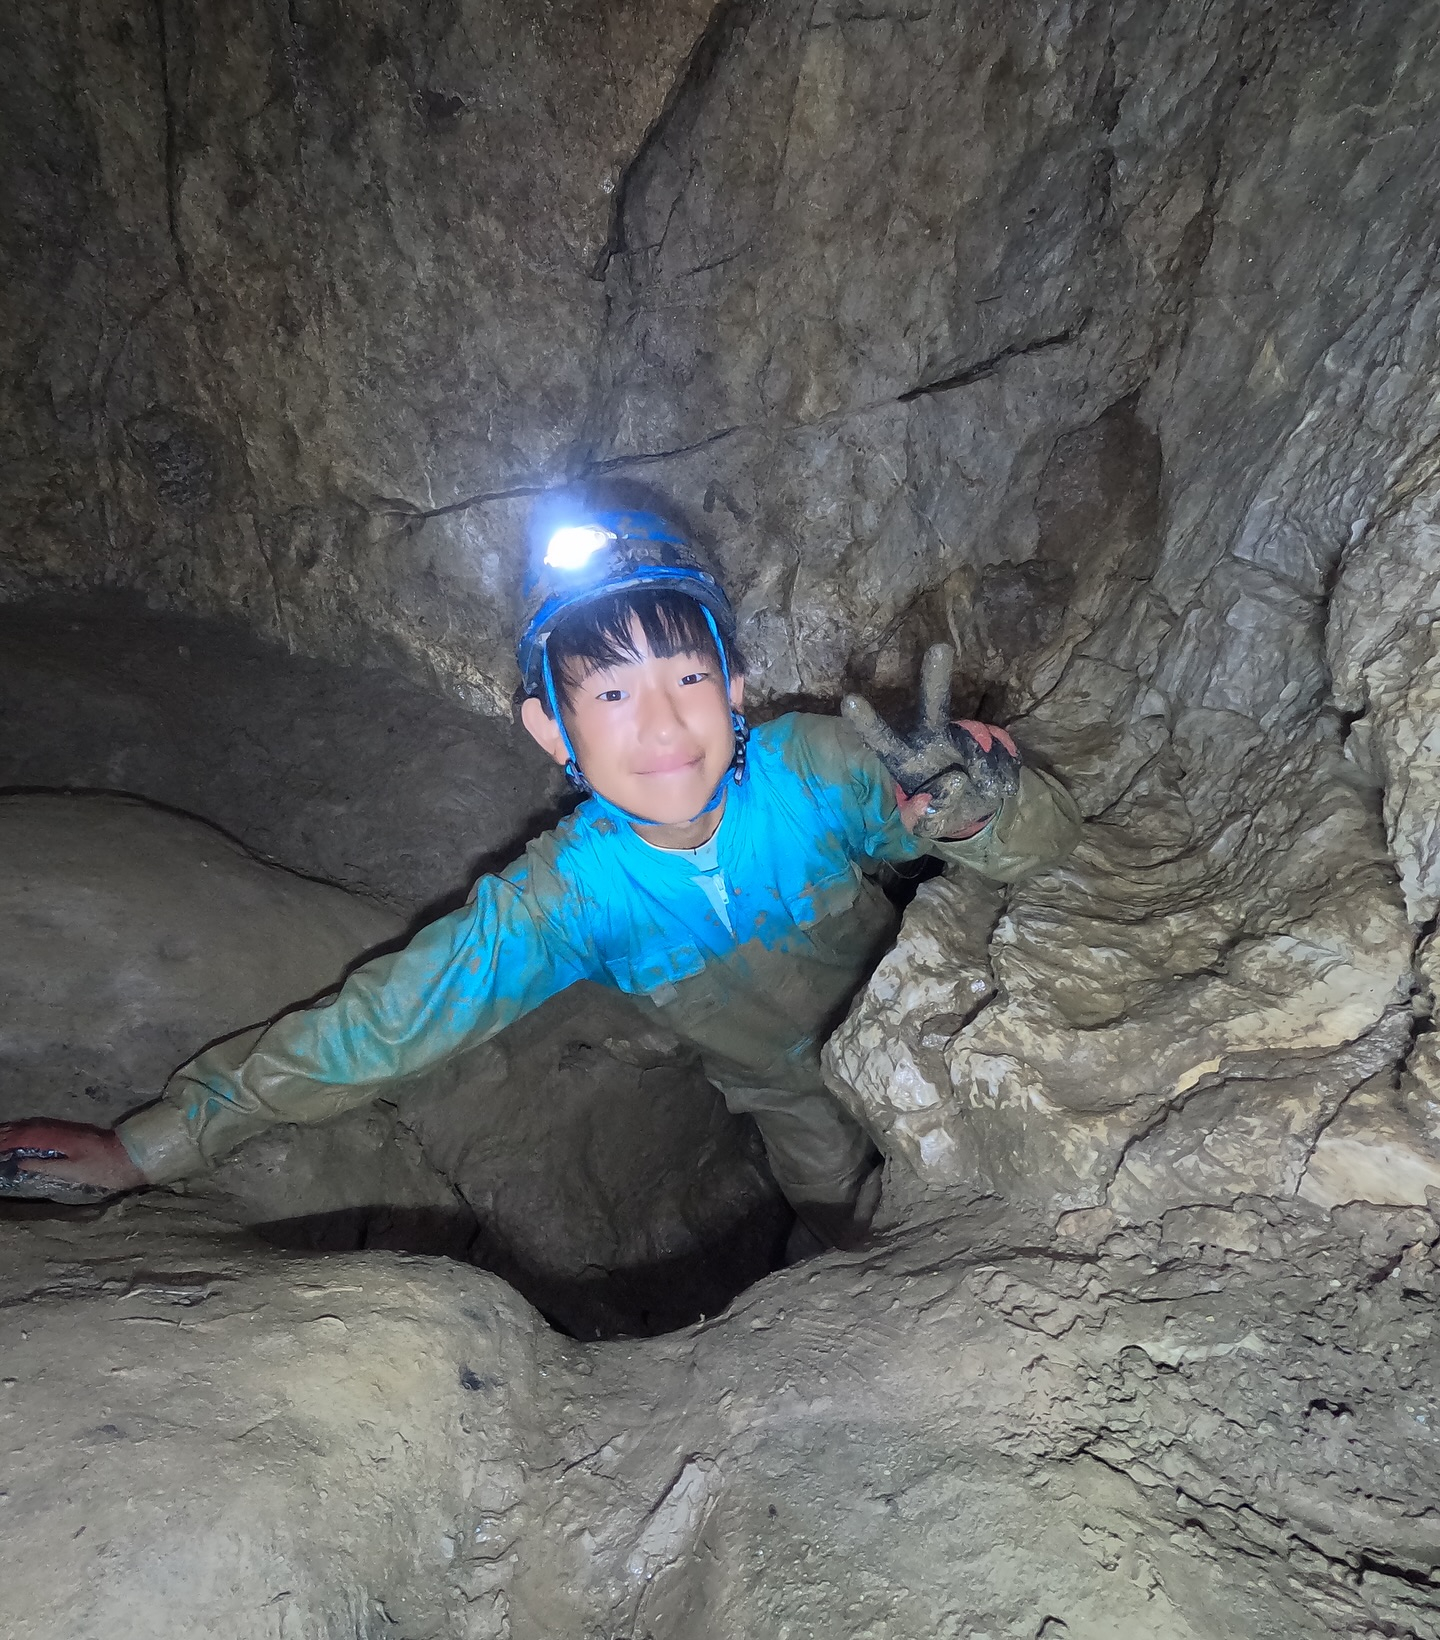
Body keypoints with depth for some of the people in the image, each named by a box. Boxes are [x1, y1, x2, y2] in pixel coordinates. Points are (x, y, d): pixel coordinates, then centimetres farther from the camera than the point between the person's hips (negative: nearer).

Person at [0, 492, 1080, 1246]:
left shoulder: (821, 768, -34)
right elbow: (374, 1026, -23)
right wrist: (146, 1147, -20)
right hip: (799, 1103, 0)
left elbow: (1052, 843, -28)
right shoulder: (565, 900, -30)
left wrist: (977, 809, -54)